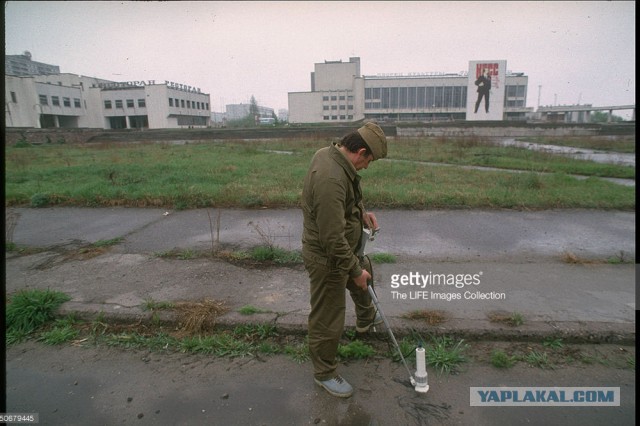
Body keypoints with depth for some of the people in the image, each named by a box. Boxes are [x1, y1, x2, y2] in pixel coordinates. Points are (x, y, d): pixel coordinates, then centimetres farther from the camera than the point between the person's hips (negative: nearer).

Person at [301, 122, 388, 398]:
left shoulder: (330, 153, -3)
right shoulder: (330, 179, -35)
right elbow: (333, 239, -31)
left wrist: (361, 212, 3)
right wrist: (355, 270, -19)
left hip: (344, 248, 11)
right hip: (327, 258, -11)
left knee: (364, 274, 35)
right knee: (328, 319, 7)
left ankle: (366, 319, 63)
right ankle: (324, 373, 31)